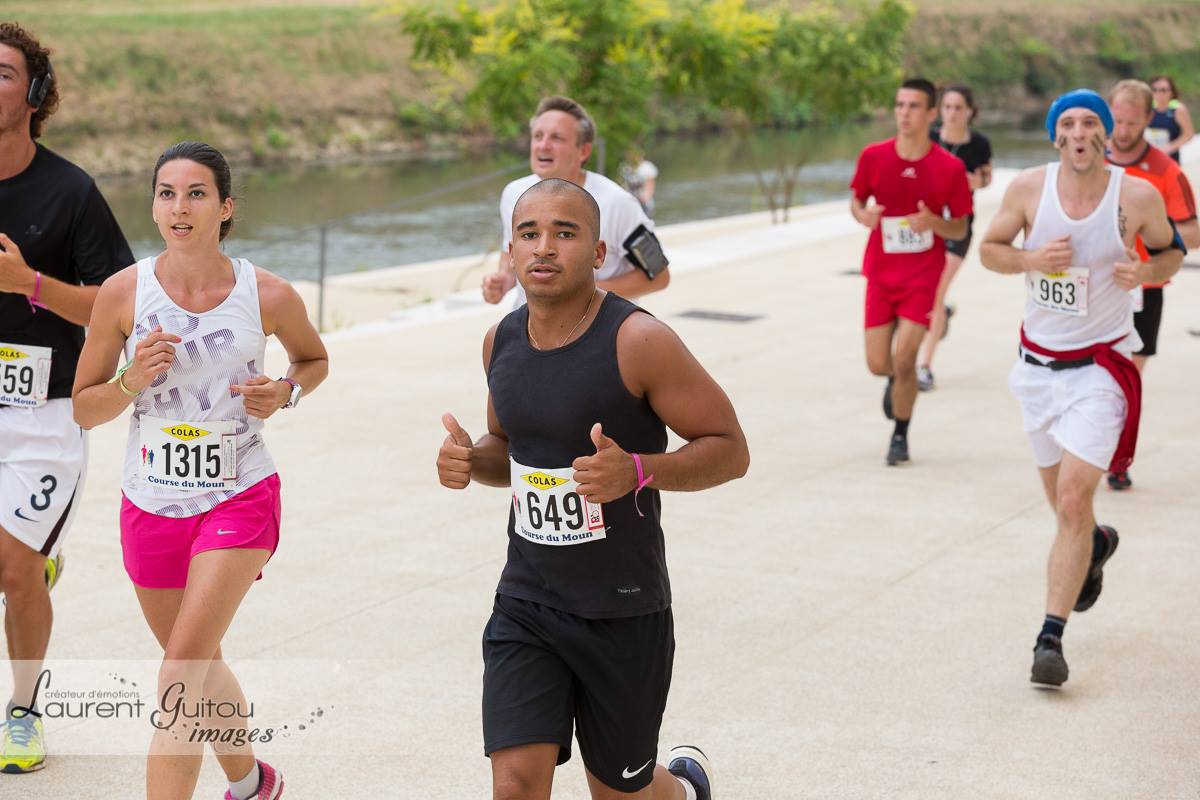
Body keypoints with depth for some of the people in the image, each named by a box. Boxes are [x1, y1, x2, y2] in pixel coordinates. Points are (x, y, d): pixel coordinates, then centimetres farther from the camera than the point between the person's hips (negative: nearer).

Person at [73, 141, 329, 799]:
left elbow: (314, 358, 12)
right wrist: (131, 381, -20)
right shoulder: (124, 292, -8)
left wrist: (285, 391, -9)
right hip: (150, 502, 3)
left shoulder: (269, 296, -10)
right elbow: (83, 409, 0)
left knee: (182, 671, -16)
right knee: (201, 667, 20)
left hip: (240, 501, -3)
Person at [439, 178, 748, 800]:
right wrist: (470, 460, -4)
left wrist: (636, 472, -30)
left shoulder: (637, 341, -16)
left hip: (623, 610, -4)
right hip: (525, 602, 4)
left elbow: (730, 450, -13)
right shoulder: (502, 341, 3)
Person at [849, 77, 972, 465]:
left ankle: (901, 434, 11)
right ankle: (897, 379, 41)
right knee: (878, 363, 2)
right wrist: (863, 215, -13)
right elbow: (856, 199, 10)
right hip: (881, 273, 2)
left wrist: (934, 223, -22)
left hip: (923, 274, -2)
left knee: (903, 358, -12)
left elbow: (960, 229, -1)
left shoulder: (950, 167, -9)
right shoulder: (873, 156, -5)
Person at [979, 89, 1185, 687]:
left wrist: (1144, 272, -16)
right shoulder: (1029, 188, -7)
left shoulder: (1138, 197, -11)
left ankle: (1050, 638, -9)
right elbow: (989, 249, 4)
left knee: (1073, 500, -15)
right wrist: (1029, 259, -17)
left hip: (1101, 365, -3)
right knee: (1061, 497, 19)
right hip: (1038, 361, 4)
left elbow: (1171, 250, 6)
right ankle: (1097, 545, 55)